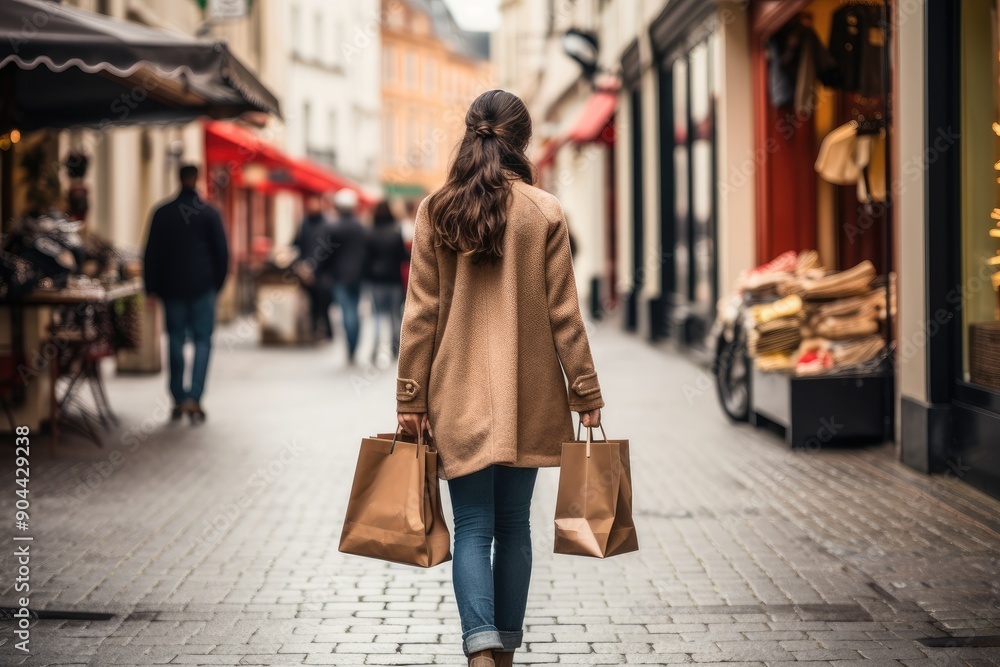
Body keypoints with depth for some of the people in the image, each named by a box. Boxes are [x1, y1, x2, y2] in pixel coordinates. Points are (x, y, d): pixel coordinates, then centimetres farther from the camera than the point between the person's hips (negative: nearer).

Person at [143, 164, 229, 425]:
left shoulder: (162, 213, 2)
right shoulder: (209, 213, -2)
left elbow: (151, 254, 4)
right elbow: (222, 252, 0)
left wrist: (152, 288, 10)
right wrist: (217, 283, 11)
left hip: (171, 287, 2)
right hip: (203, 287, -2)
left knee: (176, 341, 9)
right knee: (203, 341, 2)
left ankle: (179, 400, 9)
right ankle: (194, 398, -10)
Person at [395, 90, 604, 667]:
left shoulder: (434, 211, -2)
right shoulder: (546, 212, -5)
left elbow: (421, 312, -1)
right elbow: (563, 313, -2)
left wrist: (412, 397, 4)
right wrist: (586, 391, 5)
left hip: (459, 396, 0)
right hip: (529, 397, 0)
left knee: (473, 529, 1)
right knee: (514, 526, 12)